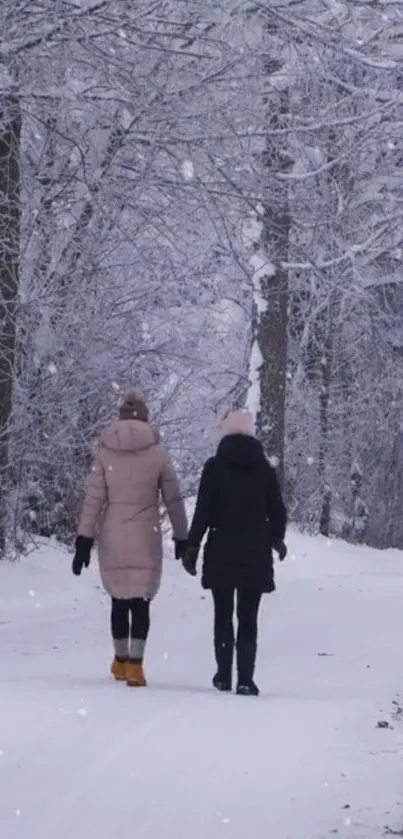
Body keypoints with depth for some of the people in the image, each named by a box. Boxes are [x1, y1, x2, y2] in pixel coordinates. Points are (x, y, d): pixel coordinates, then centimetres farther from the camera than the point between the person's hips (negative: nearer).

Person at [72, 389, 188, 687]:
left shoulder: (105, 453, 0)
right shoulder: (157, 453, -3)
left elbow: (93, 499, -2)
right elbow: (173, 499, 2)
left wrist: (85, 540, 1)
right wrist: (182, 538, 12)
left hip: (112, 539, 2)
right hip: (145, 538, -2)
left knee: (119, 600, 16)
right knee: (141, 601, -1)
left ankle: (121, 660, 26)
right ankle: (135, 664, -12)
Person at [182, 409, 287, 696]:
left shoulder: (214, 467, -4)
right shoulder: (265, 469, 2)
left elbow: (203, 511, -8)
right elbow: (277, 511, 7)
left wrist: (192, 546, -1)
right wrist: (277, 538, 26)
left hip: (221, 553, -1)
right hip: (255, 554, 1)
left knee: (223, 616, 12)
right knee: (248, 619, 2)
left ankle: (224, 676, 12)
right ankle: (246, 680, -7)